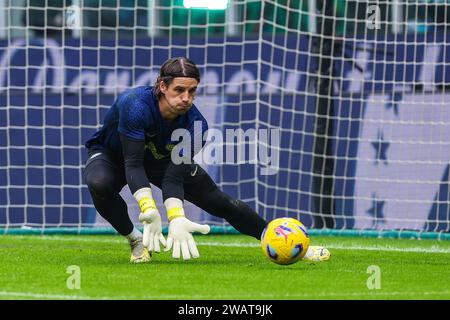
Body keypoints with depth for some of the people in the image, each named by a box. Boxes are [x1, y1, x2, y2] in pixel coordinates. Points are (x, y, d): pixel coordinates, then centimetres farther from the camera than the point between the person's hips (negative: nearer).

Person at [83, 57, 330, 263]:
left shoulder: (195, 124, -27)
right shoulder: (136, 106, -40)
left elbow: (173, 179, -32)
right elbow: (132, 163, -42)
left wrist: (176, 220, -50)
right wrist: (148, 211, -55)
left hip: (162, 159, 3)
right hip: (112, 153, -3)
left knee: (218, 201, -3)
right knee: (100, 185, -38)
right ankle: (135, 240, -10)